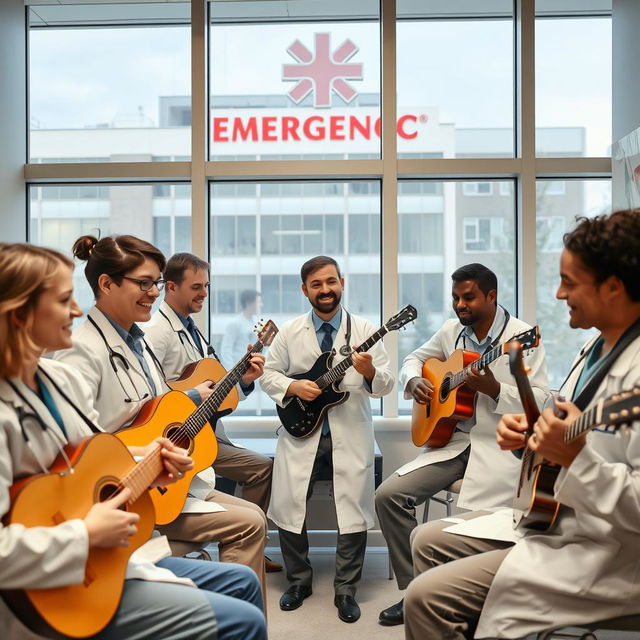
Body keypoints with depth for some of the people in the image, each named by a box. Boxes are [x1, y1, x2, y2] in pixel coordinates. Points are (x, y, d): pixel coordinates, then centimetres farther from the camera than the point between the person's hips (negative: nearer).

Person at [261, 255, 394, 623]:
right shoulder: (290, 332, 5)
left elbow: (387, 385, -2)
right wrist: (294, 387, -11)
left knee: (354, 508, -5)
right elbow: (269, 374, 8)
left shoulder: (364, 330, 1)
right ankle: (299, 581, 20)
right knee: (288, 506, -3)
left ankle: (346, 589, 13)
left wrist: (370, 372, -24)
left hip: (351, 433, -1)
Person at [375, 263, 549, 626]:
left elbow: (543, 402, -13)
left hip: (501, 446, -6)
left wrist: (494, 390, -27)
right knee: (389, 495, -8)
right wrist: (414, 382, 0)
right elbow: (414, 359, 22)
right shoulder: (451, 331, 9)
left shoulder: (523, 337, -9)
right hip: (454, 440, 6)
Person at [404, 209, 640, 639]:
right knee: (429, 542, 16)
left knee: (428, 597, -15)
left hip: (604, 556, -10)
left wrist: (576, 457, -38)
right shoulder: (600, 345, 7)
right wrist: (529, 434, 0)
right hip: (551, 516, 10)